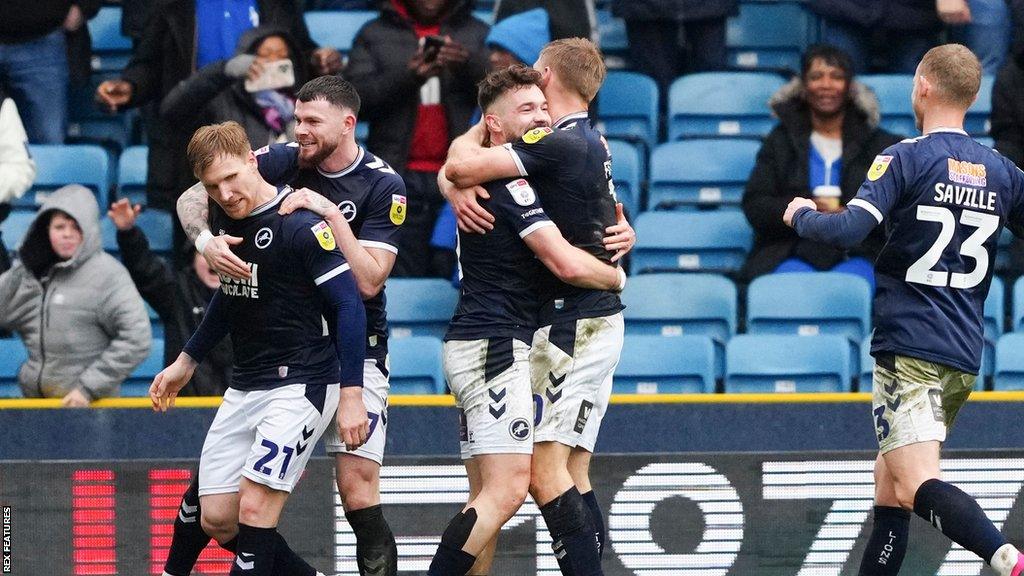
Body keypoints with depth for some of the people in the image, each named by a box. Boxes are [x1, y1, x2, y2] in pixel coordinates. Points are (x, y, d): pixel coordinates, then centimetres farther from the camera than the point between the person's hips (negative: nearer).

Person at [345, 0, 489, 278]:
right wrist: (407, 76, -16)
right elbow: (355, 96, 1)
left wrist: (468, 65, -20)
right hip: (399, 176, 0)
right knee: (400, 275, -6)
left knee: (453, 275, -7)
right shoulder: (374, 34, 12)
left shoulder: (477, 34, 13)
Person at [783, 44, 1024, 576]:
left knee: (918, 485, -18)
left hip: (908, 348, -7)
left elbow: (847, 231, -18)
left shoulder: (906, 158, -7)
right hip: (965, 358, 7)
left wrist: (801, 215, 3)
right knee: (889, 483, 19)